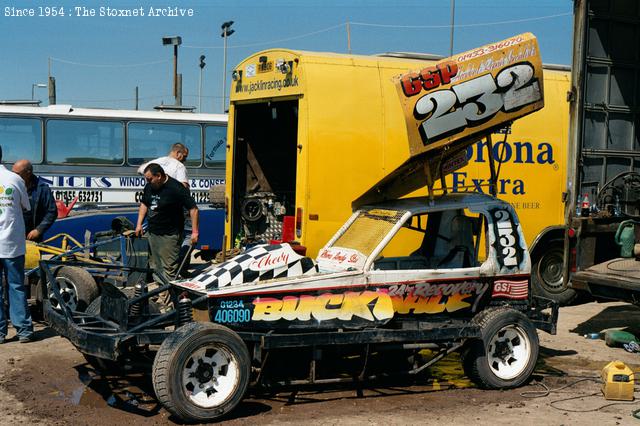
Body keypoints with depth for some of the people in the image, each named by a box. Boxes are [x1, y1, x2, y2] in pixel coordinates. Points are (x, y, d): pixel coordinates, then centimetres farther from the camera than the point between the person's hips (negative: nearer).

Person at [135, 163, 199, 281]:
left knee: (168, 268, -10)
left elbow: (193, 208, -16)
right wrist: (139, 224, 13)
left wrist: (194, 232, -19)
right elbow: (144, 204, 21)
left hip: (169, 235, -7)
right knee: (157, 267, 14)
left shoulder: (176, 188, -17)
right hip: (153, 233, 8)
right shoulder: (149, 186, 4)